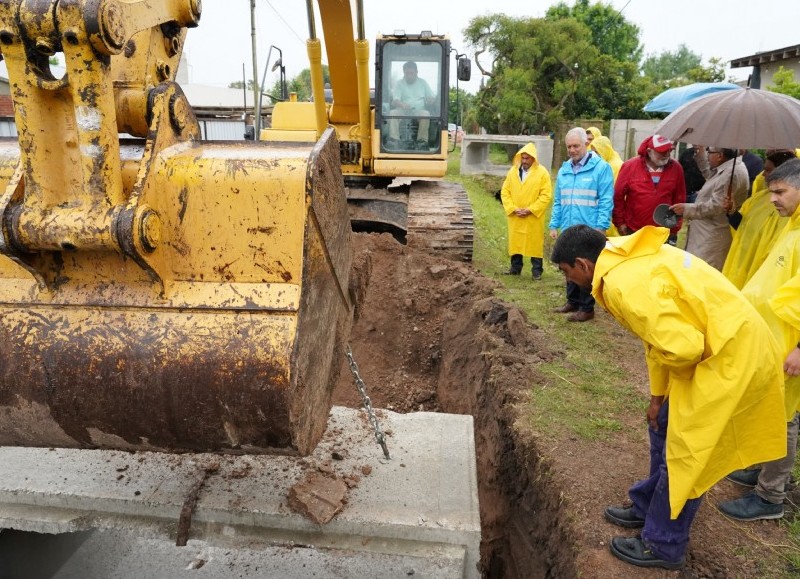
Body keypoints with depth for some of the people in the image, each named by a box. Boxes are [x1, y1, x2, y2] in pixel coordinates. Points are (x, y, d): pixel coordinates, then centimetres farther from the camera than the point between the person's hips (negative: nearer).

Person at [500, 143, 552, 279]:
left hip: (533, 218, -3)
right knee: (515, 241, 10)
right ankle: (515, 267, 23)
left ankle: (537, 270, 13)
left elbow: (546, 196, -9)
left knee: (535, 243, 3)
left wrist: (530, 210, -15)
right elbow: (505, 192, 5)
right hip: (514, 217, 4)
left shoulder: (542, 172, -6)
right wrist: (513, 208, -8)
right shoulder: (513, 171, 5)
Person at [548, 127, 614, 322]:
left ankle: (587, 308, 11)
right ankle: (573, 301, 29)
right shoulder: (564, 170, 11)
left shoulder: (601, 167, -7)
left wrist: (600, 227, -17)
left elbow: (606, 201, -11)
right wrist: (554, 225, 10)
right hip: (568, 229, 6)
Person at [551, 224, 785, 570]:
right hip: (727, 346, 10)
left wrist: (674, 381, -7)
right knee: (665, 428, 21)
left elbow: (681, 347, -32)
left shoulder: (624, 285, -25)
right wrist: (657, 395, 16)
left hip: (732, 357, -10)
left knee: (685, 453, 4)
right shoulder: (629, 262, 6)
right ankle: (648, 507, 40)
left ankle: (663, 546, 24)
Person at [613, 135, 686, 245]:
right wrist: (620, 222, -3)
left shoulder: (676, 168, -1)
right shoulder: (630, 166, -7)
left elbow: (679, 199, 4)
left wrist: (675, 228, 4)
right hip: (633, 231, -1)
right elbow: (618, 196, -3)